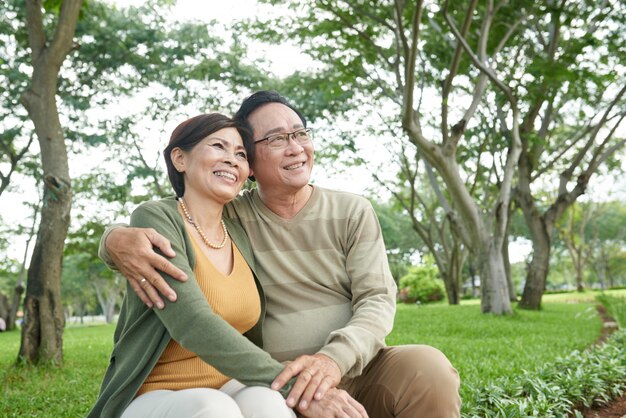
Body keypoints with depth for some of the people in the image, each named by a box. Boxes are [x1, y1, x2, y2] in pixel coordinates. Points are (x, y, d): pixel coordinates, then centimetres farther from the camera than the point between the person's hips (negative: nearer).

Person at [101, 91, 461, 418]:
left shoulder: (352, 212, 3)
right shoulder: (229, 218, 2)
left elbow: (377, 300, -5)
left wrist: (334, 358, -27)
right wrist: (119, 239, -24)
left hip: (361, 370, 1)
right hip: (276, 386, -1)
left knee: (428, 367, -29)